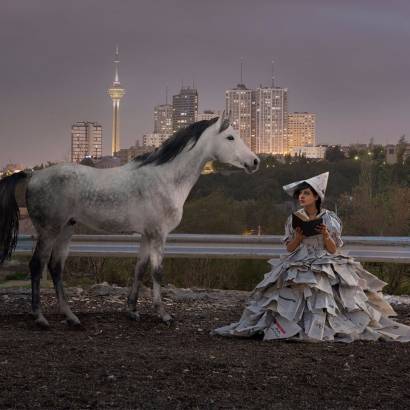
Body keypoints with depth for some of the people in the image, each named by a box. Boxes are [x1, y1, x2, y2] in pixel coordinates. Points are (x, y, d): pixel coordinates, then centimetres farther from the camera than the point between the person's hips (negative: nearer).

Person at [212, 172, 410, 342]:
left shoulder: (330, 219, 1)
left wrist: (326, 235, -18)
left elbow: (333, 250, 0)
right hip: (299, 268, 1)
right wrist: (299, 236, -11)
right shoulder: (294, 219, 6)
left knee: (326, 301, -16)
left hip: (326, 268, -1)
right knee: (296, 300, -15)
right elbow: (289, 248, 7)